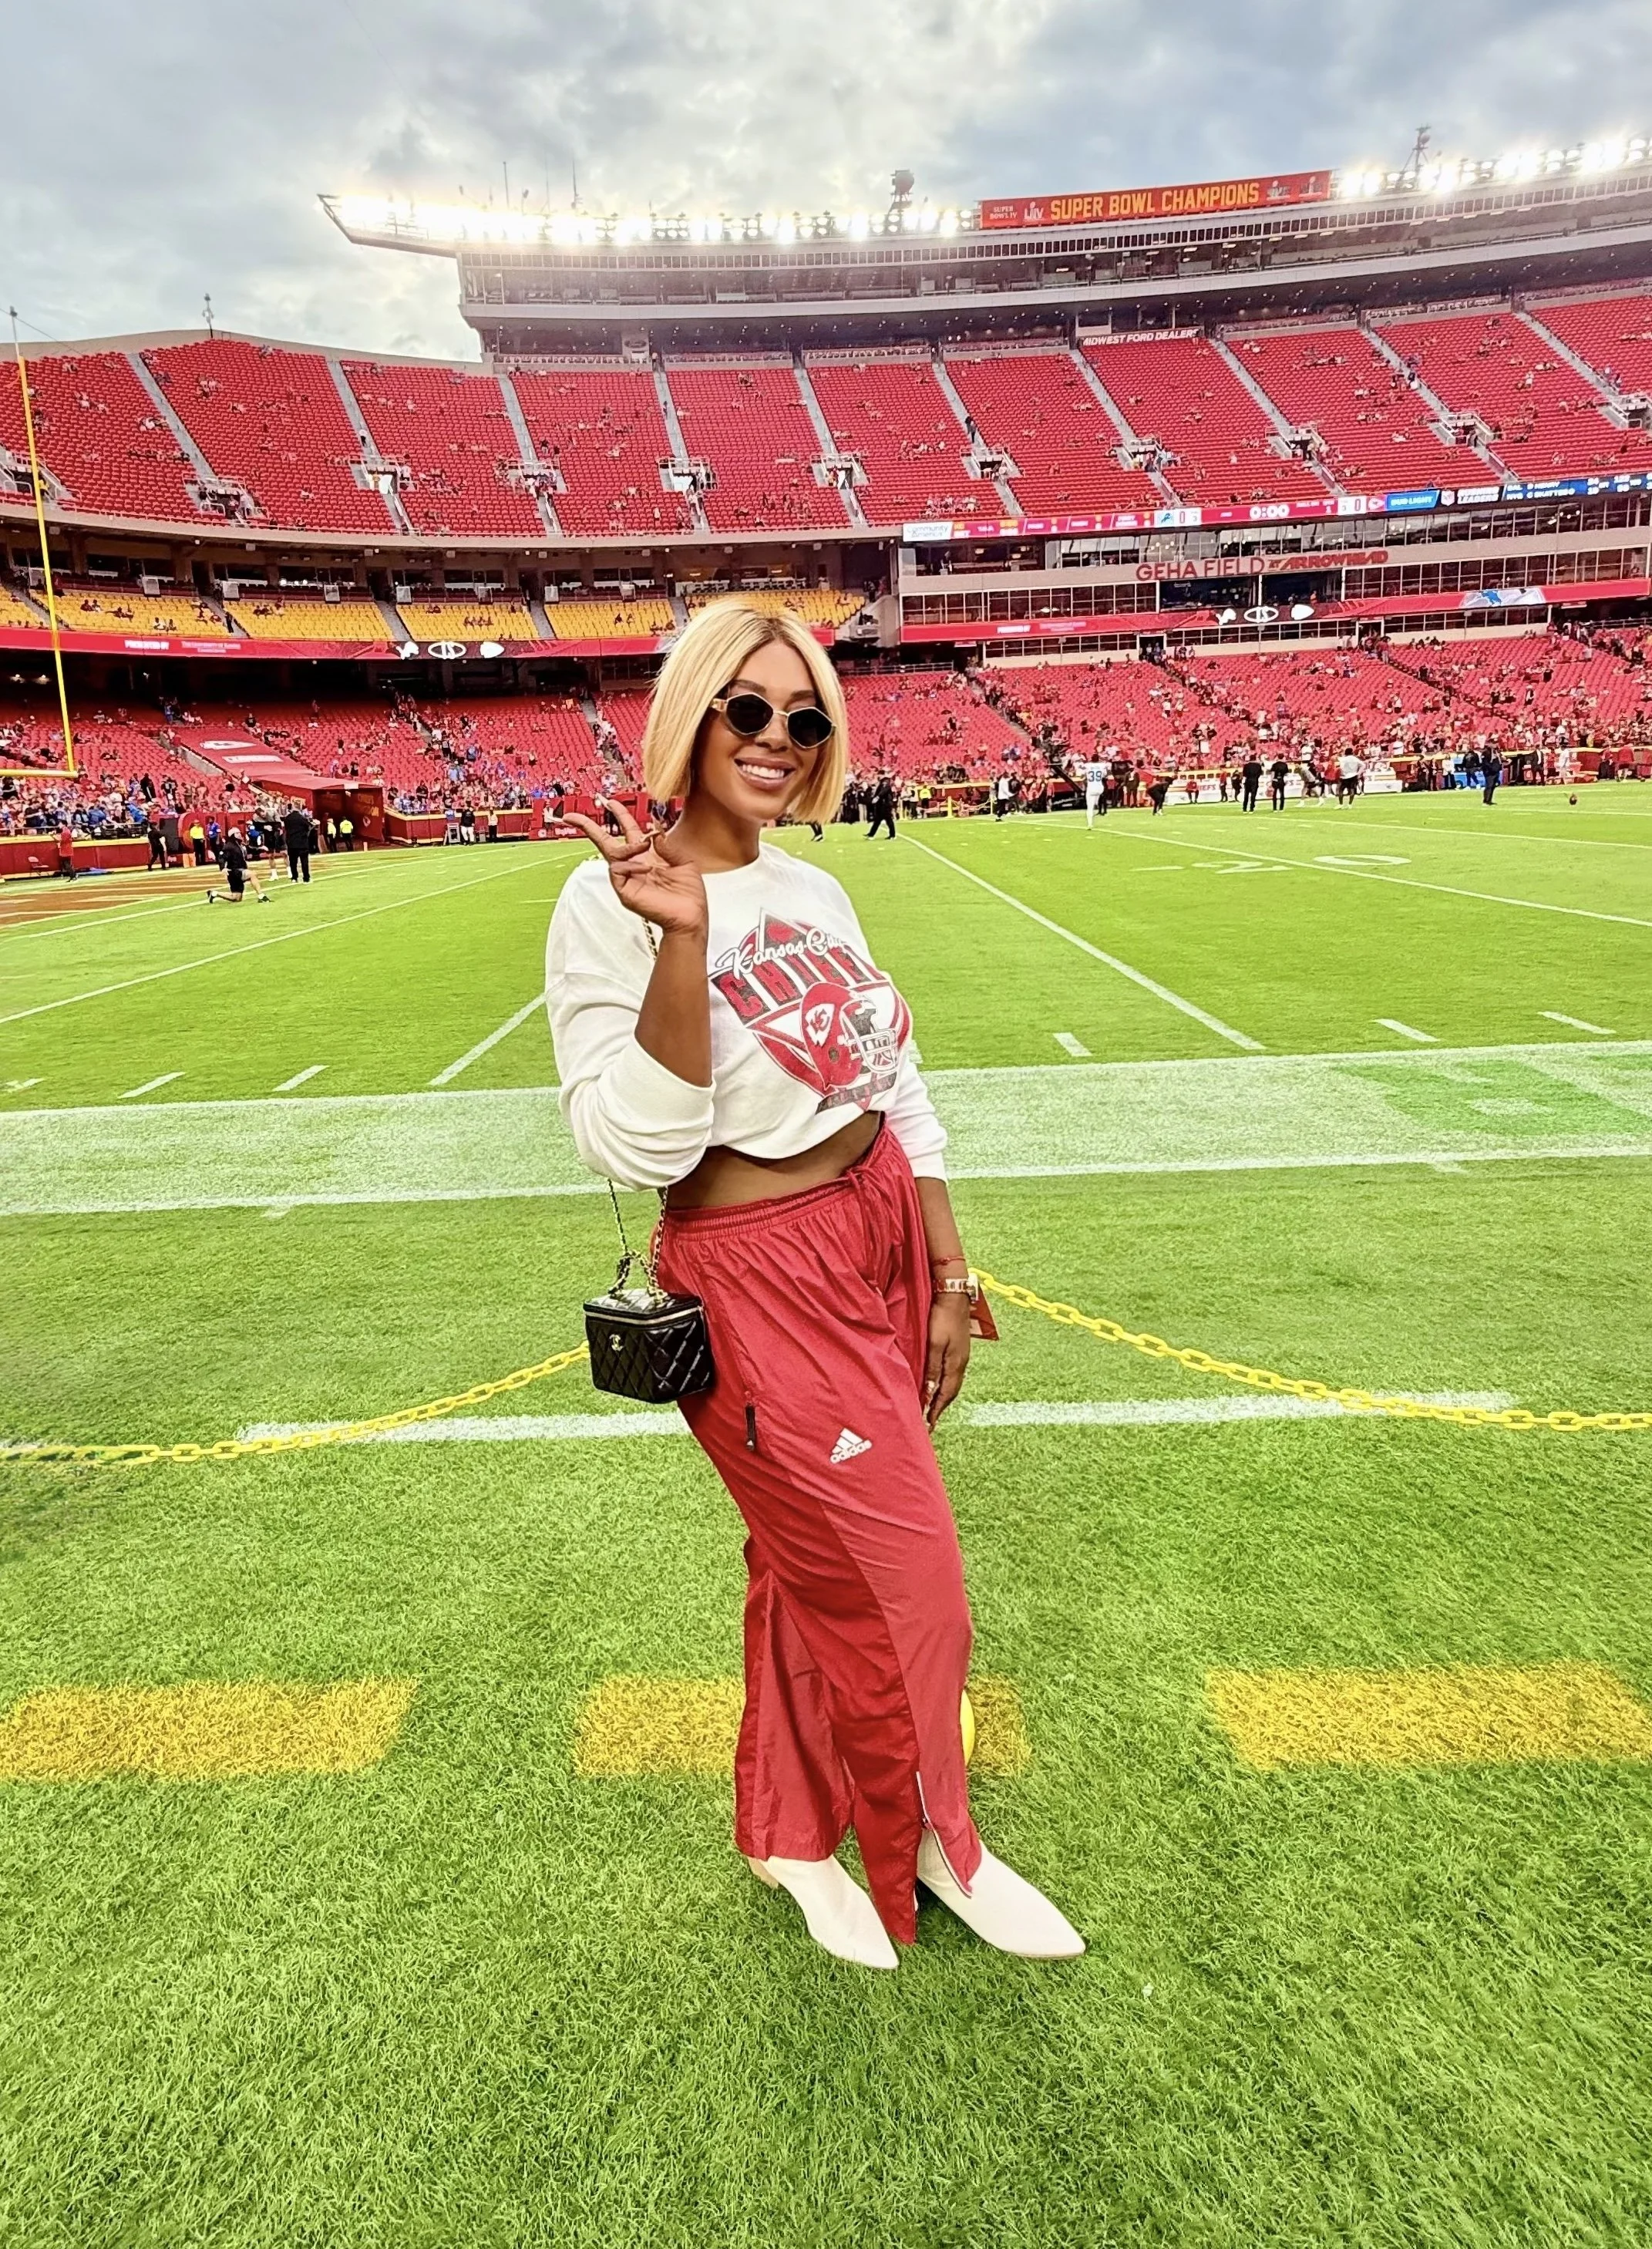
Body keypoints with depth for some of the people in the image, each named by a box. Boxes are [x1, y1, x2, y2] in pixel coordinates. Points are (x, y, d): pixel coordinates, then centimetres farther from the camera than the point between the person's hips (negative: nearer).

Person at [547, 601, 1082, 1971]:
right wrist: (683, 941, -32)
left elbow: (900, 1089, 12)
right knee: (907, 1589, 5)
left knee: (812, 1566, 19)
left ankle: (792, 1833, 43)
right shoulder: (611, 903, -14)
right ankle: (930, 1846, 36)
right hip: (758, 1280, -6)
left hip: (881, 1244, 7)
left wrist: (948, 1272, 10)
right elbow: (633, 1148, -22)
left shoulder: (817, 890, 7)